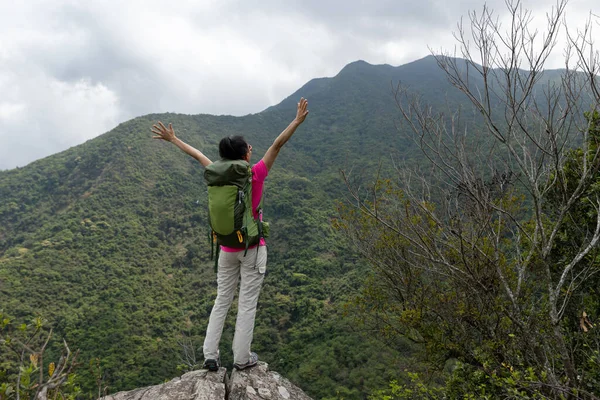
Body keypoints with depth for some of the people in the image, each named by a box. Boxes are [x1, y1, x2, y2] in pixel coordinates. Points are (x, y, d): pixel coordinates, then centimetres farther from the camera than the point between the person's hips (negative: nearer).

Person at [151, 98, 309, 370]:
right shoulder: (255, 175, -14)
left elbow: (197, 155, 10)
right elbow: (277, 145, -17)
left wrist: (173, 139, 22)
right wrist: (298, 121, -17)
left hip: (227, 248, 4)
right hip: (252, 248, -4)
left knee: (221, 300, 14)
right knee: (247, 303, 5)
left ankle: (210, 356, 15)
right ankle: (242, 358, 12)